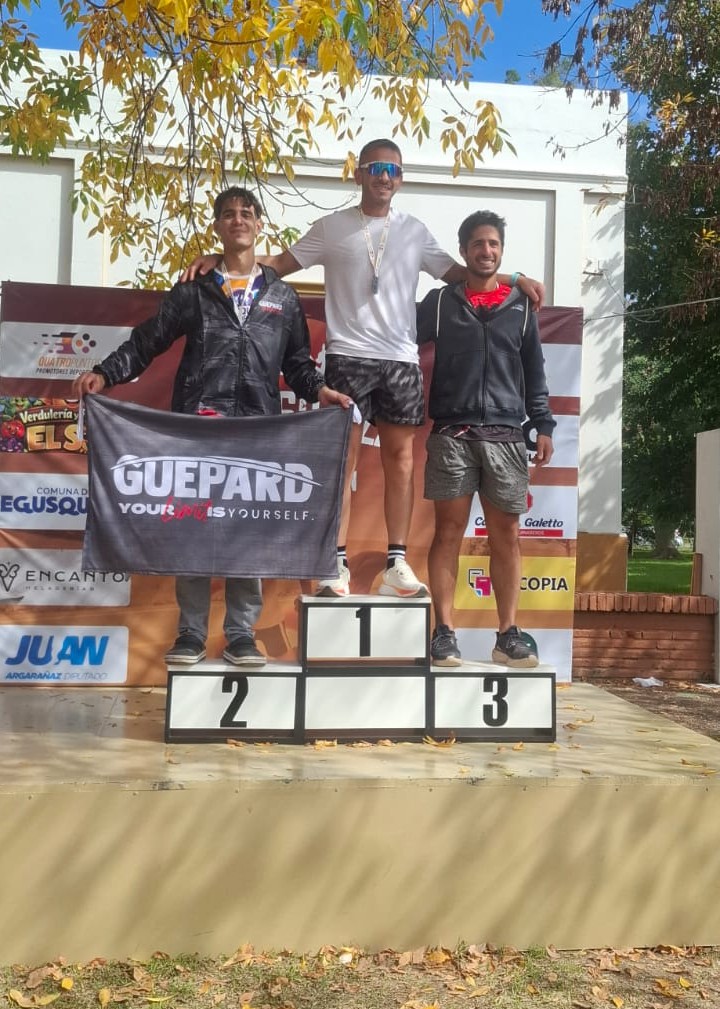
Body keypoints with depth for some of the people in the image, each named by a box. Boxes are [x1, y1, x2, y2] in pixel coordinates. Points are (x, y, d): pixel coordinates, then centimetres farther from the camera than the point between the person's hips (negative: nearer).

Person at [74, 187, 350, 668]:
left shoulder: (283, 296, 16)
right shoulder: (192, 292, 14)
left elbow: (297, 361, 14)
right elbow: (146, 342, 9)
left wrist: (319, 388, -4)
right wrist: (105, 374, -4)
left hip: (258, 429, 0)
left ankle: (242, 635, 9)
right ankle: (191, 633, 9)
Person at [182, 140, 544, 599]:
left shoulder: (415, 231, 15)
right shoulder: (332, 227, 8)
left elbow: (456, 273, 17)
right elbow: (278, 264, 7)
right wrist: (221, 261, -5)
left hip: (401, 358, 3)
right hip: (348, 356, -2)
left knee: (400, 457, 2)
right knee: (343, 458, -5)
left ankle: (397, 564, 7)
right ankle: (337, 565, -1)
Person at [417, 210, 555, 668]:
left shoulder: (521, 306, 14)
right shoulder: (440, 302, 10)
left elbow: (534, 372, 15)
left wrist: (543, 425, 7)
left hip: (506, 436, 2)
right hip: (452, 434, -1)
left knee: (507, 536, 3)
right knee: (449, 531, -2)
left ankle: (508, 635, 10)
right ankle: (445, 633, 3)